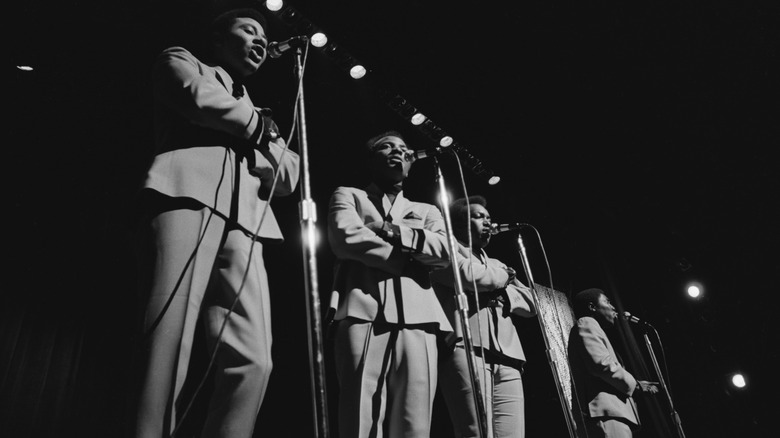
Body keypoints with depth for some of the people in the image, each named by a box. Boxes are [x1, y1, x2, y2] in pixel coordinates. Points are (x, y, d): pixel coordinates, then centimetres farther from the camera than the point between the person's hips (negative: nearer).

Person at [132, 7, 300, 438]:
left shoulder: (254, 111, 36)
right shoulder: (181, 61, 23)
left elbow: (287, 176, 24)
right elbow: (201, 98, -1)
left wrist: (264, 138, 7)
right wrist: (259, 126, 13)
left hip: (243, 223, 5)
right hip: (188, 197, -5)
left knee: (252, 360, -11)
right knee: (168, 345, -20)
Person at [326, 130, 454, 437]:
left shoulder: (427, 212, 30)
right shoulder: (348, 195, 21)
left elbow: (446, 251, 9)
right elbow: (345, 237, -1)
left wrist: (393, 231, 0)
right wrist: (409, 258, 2)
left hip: (418, 320, 3)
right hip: (363, 315, -3)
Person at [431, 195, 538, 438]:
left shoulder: (496, 264, 33)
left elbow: (530, 302, 23)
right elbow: (471, 275, -9)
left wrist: (501, 290, 3)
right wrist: (505, 275, 12)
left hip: (507, 359, 7)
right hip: (467, 351, -6)